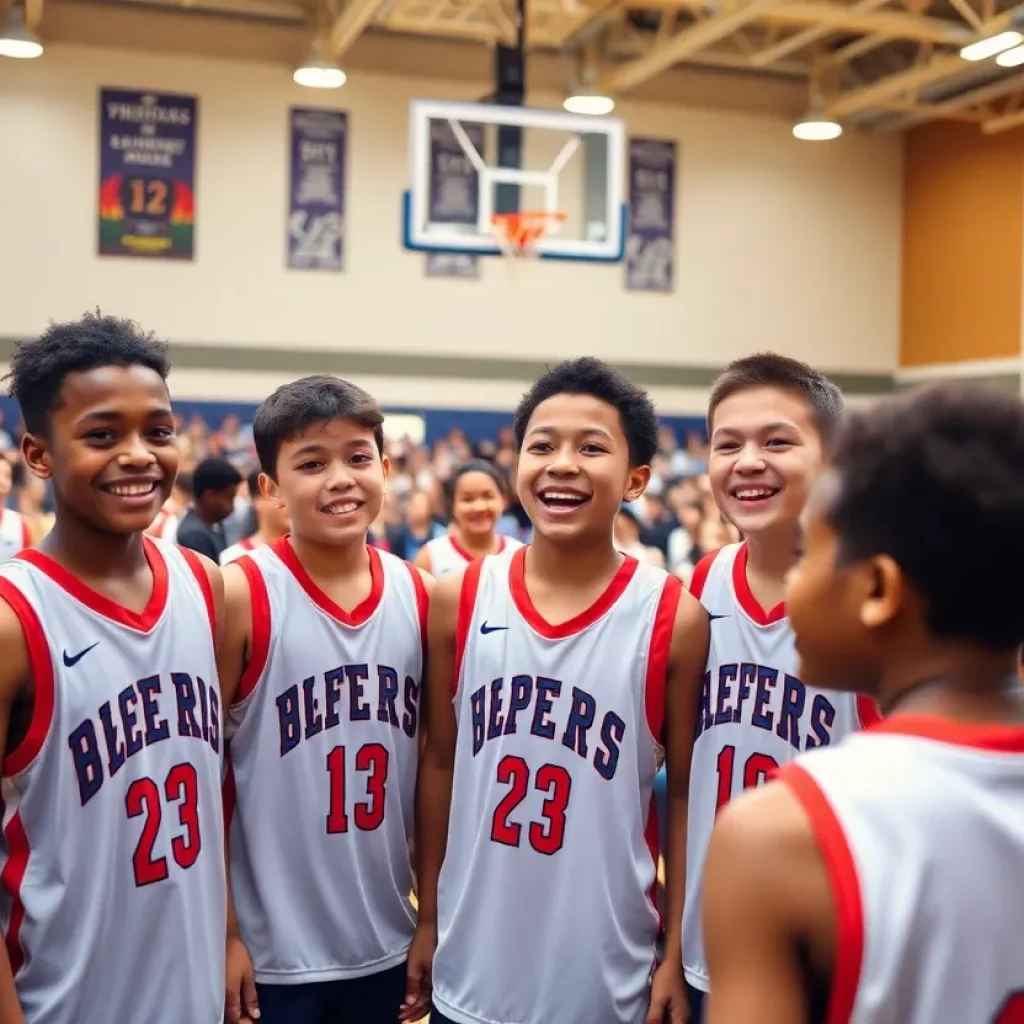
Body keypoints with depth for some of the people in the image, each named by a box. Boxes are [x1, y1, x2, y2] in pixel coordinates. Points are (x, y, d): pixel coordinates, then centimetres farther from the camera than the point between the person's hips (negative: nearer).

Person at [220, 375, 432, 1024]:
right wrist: (221, 935, -8)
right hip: (271, 954, -3)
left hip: (386, 946, 4)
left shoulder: (419, 596, -1)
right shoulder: (242, 595, -12)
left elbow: (430, 765, 7)